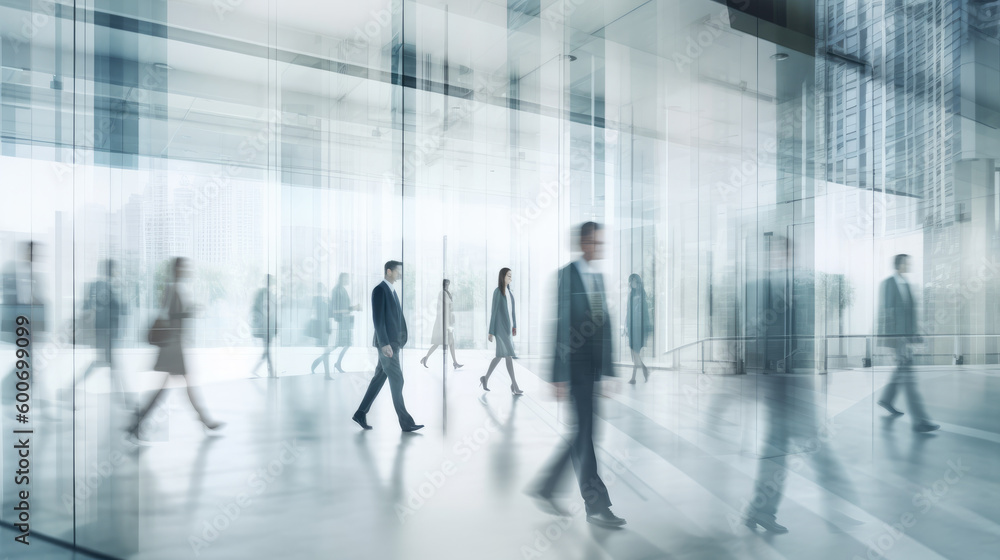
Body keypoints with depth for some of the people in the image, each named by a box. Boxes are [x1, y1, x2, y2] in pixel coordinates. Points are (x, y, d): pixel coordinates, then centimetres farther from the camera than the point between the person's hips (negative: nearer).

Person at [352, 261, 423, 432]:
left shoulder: (393, 290, 18)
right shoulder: (379, 290, -11)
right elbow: (378, 318, -17)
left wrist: (402, 340, 15)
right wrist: (384, 343, -22)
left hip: (393, 342, 9)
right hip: (386, 342, -9)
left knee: (379, 379, 12)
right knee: (396, 381, -6)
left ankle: (361, 413, 21)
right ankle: (406, 422, -2)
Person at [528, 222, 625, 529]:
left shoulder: (600, 278, 14)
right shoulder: (566, 275, -9)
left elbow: (605, 325, 15)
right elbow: (560, 326, -13)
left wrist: (609, 370, 14)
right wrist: (559, 375, -15)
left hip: (594, 366, 8)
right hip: (576, 364, -8)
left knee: (583, 433, 12)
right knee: (584, 432, -1)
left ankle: (544, 488, 26)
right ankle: (596, 505, 10)